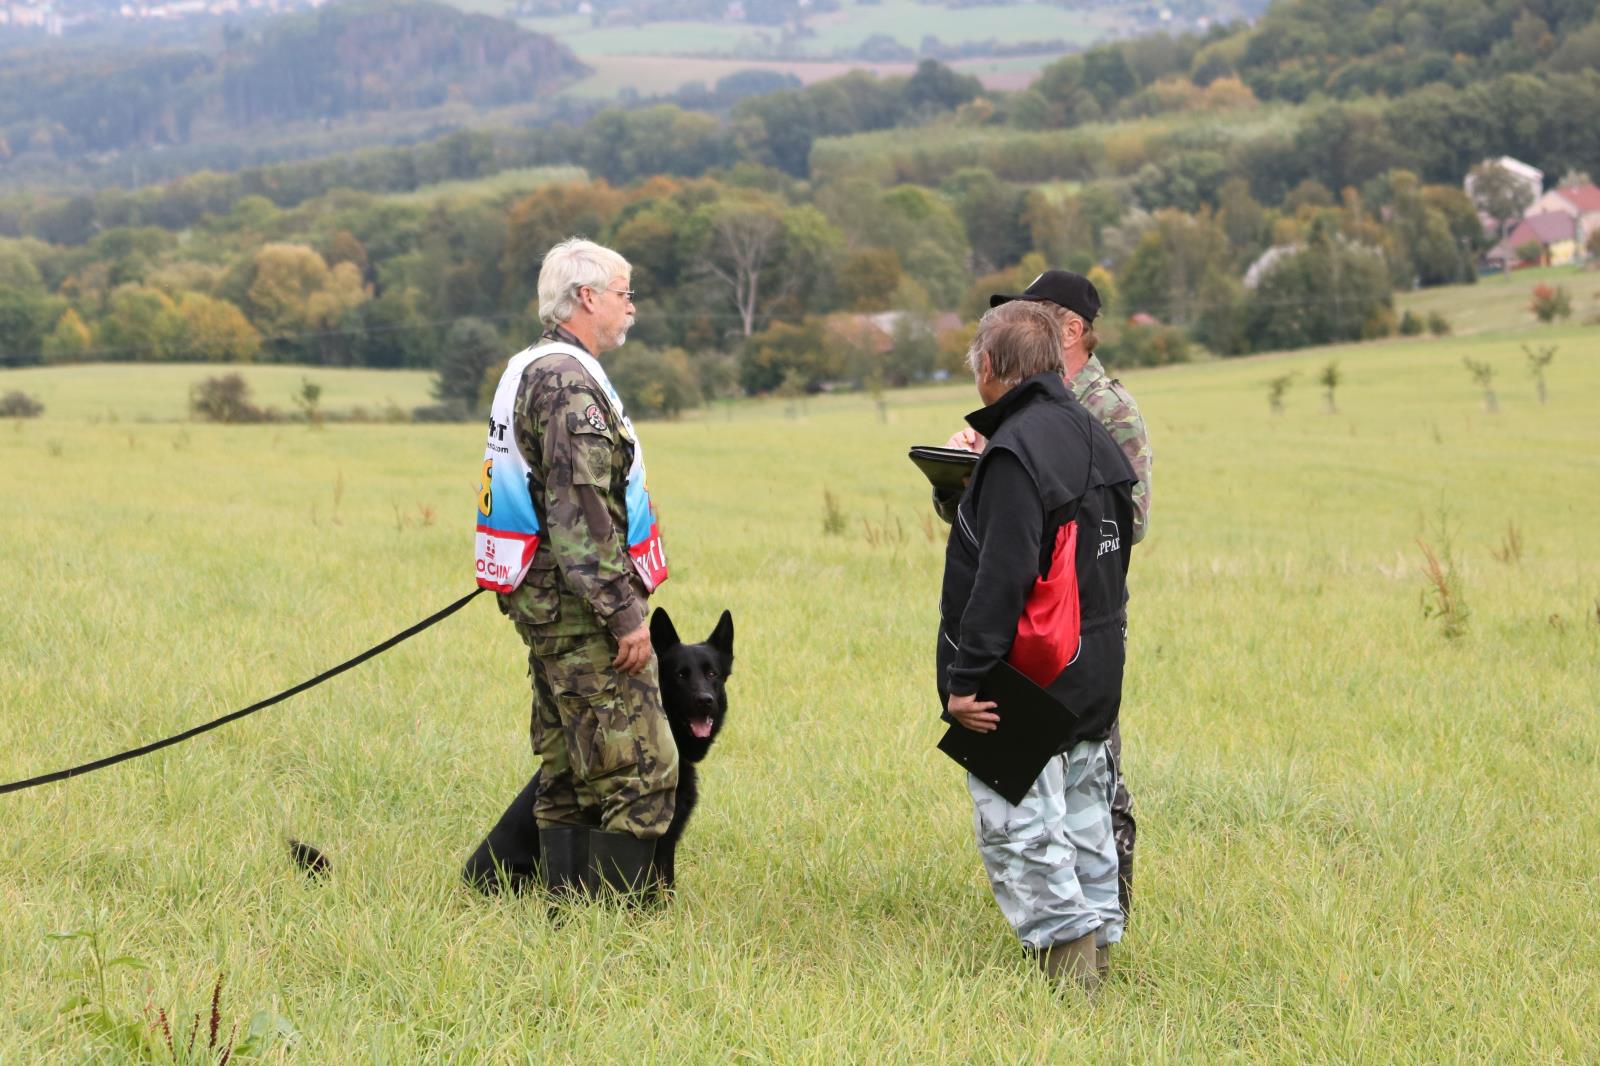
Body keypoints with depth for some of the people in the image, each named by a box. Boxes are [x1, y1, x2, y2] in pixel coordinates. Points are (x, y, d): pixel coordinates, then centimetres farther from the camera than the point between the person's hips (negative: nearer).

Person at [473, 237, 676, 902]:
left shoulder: (526, 372, 17)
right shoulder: (569, 382, -17)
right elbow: (580, 512, -23)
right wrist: (624, 614, -21)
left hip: (543, 603, 11)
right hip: (580, 606, -11)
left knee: (570, 774, 13)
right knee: (639, 771, -8)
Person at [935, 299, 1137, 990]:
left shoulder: (1015, 451, -18)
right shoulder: (1096, 439, 11)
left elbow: (1001, 579, -24)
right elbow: (1120, 544, 17)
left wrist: (965, 679, -21)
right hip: (1094, 674, 10)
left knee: (1019, 826, -4)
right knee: (1081, 816, 16)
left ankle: (1064, 953, -6)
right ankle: (1094, 945, 22)